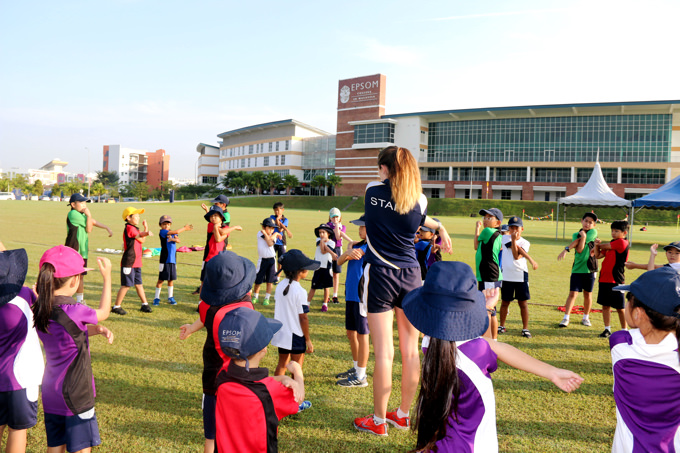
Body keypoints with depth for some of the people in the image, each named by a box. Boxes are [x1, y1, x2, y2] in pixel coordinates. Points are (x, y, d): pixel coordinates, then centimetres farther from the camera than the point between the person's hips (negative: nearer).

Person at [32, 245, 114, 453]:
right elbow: (103, 312, -4)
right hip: (75, 394, -7)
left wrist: (96, 329, -4)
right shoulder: (73, 312, -25)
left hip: (51, 393, 8)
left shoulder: (39, 310, -2)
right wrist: (107, 277, 2)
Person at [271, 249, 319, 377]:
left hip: (281, 333, 7)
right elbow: (303, 318, -17)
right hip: (295, 336, -7)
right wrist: (308, 340, -9)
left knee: (282, 364, 19)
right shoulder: (300, 291, -20)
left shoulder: (280, 286, 1)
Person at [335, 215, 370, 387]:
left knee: (361, 334, -1)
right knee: (351, 332, 16)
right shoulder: (357, 245, 14)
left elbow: (354, 253, -19)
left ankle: (361, 376, 9)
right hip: (351, 294, 8)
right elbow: (340, 261, 2)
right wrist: (348, 252, -18)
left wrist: (350, 248, 2)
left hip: (362, 295, -8)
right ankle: (356, 368, 32)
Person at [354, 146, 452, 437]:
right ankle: (403, 415, 27)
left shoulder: (373, 191, 0)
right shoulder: (420, 200, -1)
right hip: (411, 276, 3)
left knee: (384, 351, 2)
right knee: (410, 350, 11)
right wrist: (439, 227, 36)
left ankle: (379, 420, 14)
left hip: (380, 275, -2)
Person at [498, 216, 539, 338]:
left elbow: (517, 256, -14)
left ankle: (525, 328, 12)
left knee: (523, 303, 3)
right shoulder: (505, 238, 1)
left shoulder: (525, 243, 3)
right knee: (505, 302, 9)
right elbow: (514, 248, -14)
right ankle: (502, 326, 23)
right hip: (506, 276, 0)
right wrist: (531, 259, -21)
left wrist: (514, 240, -21)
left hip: (521, 276, 0)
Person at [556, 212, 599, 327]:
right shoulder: (576, 235, 6)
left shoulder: (593, 232, -1)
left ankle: (586, 317, 25)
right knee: (573, 293, -5)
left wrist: (567, 248, -16)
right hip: (577, 268, 1)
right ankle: (566, 318, -3)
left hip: (590, 268, -1)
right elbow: (579, 249, -11)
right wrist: (582, 236, -19)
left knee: (588, 294, 10)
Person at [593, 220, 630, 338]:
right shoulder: (612, 244, 15)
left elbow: (605, 246, -9)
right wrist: (597, 245, -4)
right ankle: (607, 329, 20)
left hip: (616, 280, -8)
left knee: (620, 307, 3)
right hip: (604, 279, 8)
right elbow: (598, 255, 13)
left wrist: (599, 244, 12)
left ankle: (624, 331, 15)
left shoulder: (622, 242, -11)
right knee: (605, 305, 11)